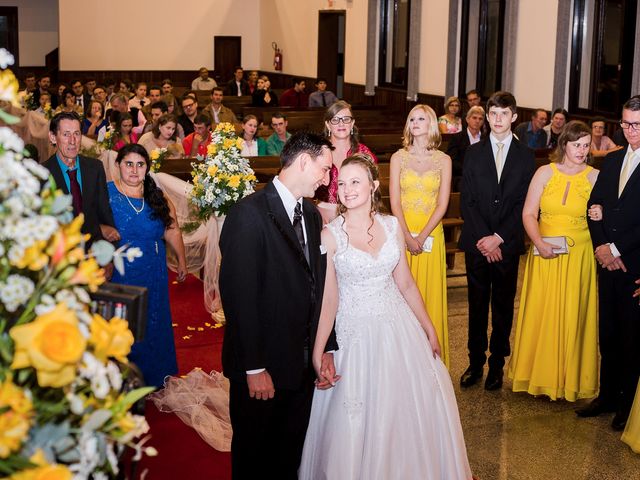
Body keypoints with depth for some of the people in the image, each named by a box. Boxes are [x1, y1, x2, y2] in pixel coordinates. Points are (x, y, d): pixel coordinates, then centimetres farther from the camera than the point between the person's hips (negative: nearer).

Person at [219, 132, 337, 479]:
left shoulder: (311, 213, 9)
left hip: (303, 364, 7)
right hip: (264, 365, -7)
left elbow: (317, 287, 9)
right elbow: (239, 295, -20)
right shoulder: (250, 213, -17)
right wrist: (254, 368, -20)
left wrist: (327, 349, 2)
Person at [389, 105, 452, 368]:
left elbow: (442, 205, -2)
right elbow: (395, 202, -2)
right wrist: (408, 237, -12)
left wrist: (422, 237, -12)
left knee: (430, 294, 4)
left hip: (431, 234, 0)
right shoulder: (399, 157, 3)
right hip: (402, 233, 0)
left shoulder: (443, 160, 3)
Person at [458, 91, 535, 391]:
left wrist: (499, 238, -12)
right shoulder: (474, 153, 5)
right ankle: (475, 362, 18)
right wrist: (483, 238, -10)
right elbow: (467, 201, 0)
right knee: (477, 305, 7)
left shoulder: (526, 157, 3)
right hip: (477, 242, 1)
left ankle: (497, 364, 18)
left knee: (503, 307, 7)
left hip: (508, 245, -1)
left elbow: (524, 204, -2)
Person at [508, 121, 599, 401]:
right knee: (540, 313, 5)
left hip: (578, 254, -1)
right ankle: (539, 375, 21)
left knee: (572, 316, 4)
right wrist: (539, 243, -15)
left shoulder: (595, 177, 1)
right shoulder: (545, 173, 2)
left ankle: (570, 379, 19)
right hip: (544, 253, 1)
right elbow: (529, 214, -1)